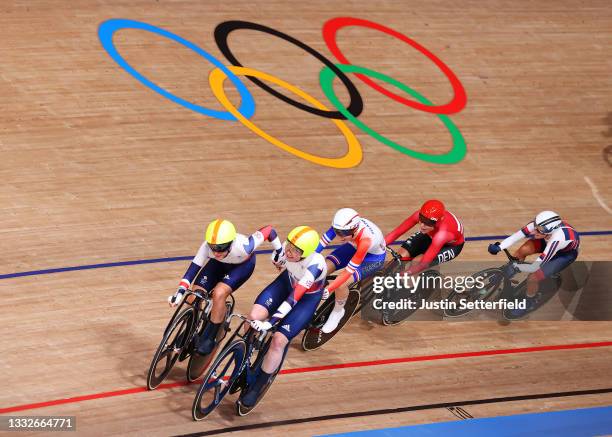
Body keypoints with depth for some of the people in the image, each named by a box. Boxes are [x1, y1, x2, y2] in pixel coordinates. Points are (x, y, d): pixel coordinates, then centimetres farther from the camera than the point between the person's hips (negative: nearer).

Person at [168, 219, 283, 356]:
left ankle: (209, 338, -7)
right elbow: (193, 268, -30)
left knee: (219, 294, -28)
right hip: (219, 264, 3)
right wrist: (180, 292, -40)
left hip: (243, 264, -3)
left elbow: (269, 230, -31)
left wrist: (279, 251, -14)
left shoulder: (243, 246, -42)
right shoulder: (207, 246, -35)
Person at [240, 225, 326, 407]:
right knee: (254, 316, -17)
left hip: (308, 297, -4)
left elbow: (295, 296, -45)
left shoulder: (315, 265, -40)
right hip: (287, 282, 4)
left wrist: (271, 322, -50)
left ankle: (257, 387, 5)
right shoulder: (285, 249, -27)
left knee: (279, 341, -15)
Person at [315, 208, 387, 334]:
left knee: (340, 285, -26)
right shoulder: (342, 224, -30)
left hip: (374, 258, -6)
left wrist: (328, 289, -40)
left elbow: (349, 270, -39)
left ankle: (338, 311, 4)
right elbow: (324, 240, -23)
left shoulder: (366, 239, -42)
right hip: (354, 248, 6)